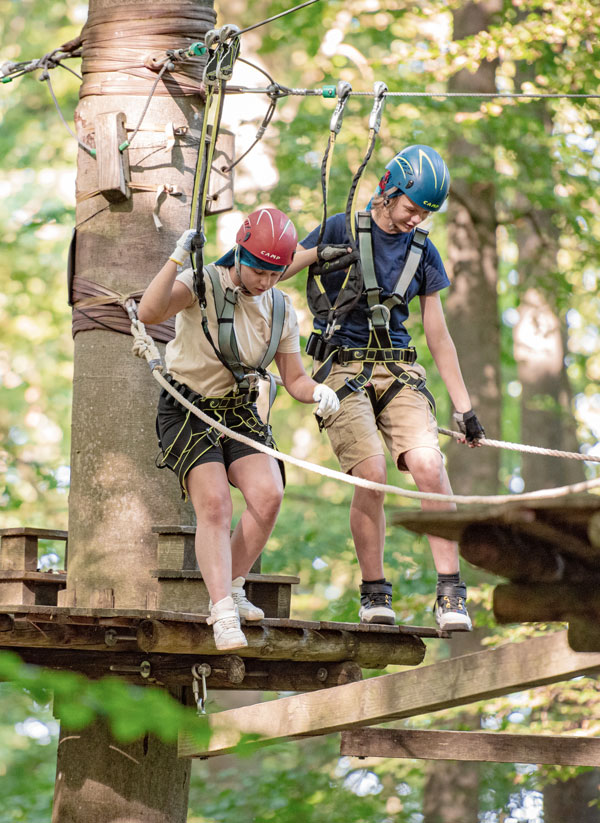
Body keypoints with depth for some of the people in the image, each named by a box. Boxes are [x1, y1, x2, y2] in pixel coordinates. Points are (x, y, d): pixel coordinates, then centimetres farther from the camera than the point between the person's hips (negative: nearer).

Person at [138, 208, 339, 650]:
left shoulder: (281, 308, 3)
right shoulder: (202, 284, -14)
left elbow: (294, 378, 7)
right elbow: (149, 312, -32)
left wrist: (318, 391, -15)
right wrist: (177, 260, -42)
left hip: (241, 414, 5)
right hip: (188, 411, -5)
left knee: (269, 495, -16)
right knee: (215, 505, -20)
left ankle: (230, 590, 2)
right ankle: (224, 615, -23)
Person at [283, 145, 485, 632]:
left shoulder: (423, 251, 12)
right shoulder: (343, 230, 1)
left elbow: (438, 336, 16)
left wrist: (464, 407, 14)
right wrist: (316, 254, -17)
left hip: (399, 371, 3)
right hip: (342, 368, -3)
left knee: (428, 463, -21)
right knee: (372, 473, -21)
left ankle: (451, 591, -16)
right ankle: (375, 593, -3)